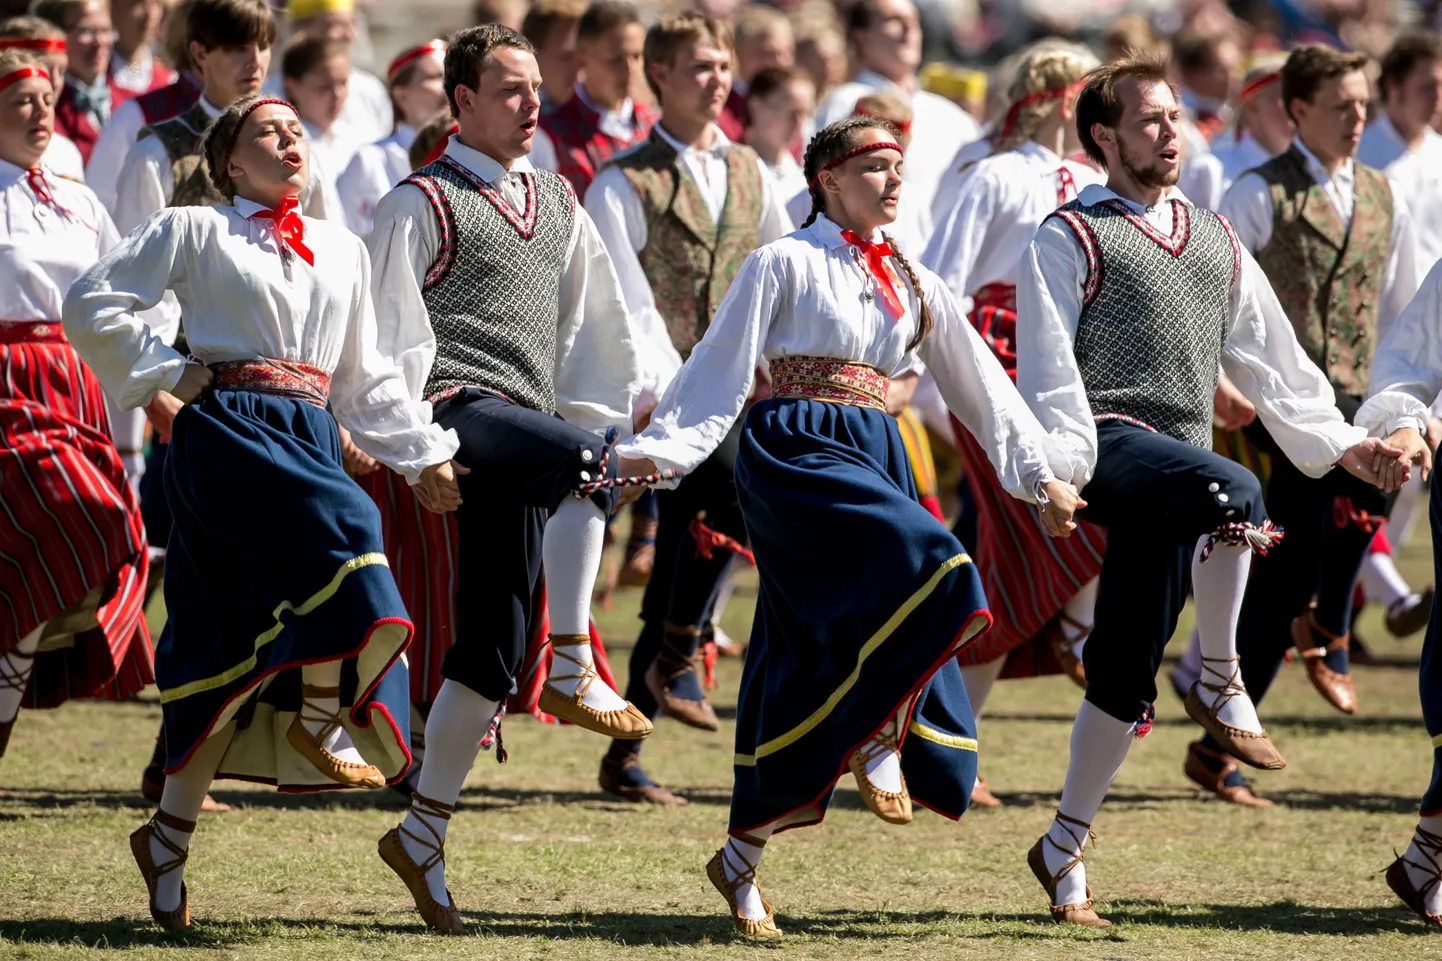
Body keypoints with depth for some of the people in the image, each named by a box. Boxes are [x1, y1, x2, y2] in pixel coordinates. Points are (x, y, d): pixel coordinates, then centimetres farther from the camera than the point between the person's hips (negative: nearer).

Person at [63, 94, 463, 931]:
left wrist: (425, 454, 16)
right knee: (343, 535, -29)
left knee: (234, 650, 2)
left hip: (311, 436, 5)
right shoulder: (195, 232, 5)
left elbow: (368, 376, 24)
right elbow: (94, 307, 1)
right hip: (227, 428, -5)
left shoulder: (344, 251, 21)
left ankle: (170, 838, 7)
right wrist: (171, 374, -3)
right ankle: (317, 724, -12)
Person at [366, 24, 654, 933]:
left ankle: (425, 831, 10)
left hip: (526, 427, 7)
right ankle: (572, 668, -31)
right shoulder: (423, 203, 1)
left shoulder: (556, 201, 21)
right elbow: (395, 332, -5)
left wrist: (605, 417, 20)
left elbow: (598, 321, 27)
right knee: (587, 460, -34)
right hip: (458, 407, -7)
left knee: (491, 649, 3)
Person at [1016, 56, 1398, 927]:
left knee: (1126, 673, 4)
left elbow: (1270, 356, 26)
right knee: (1234, 493, -34)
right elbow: (1047, 363, -6)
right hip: (1111, 442, -6)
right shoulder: (1072, 239, 3)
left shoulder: (1217, 243, 23)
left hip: (1175, 468, 6)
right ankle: (1222, 686, -18)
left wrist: (1336, 442, 18)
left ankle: (1066, 847, 14)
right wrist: (1058, 464, -18)